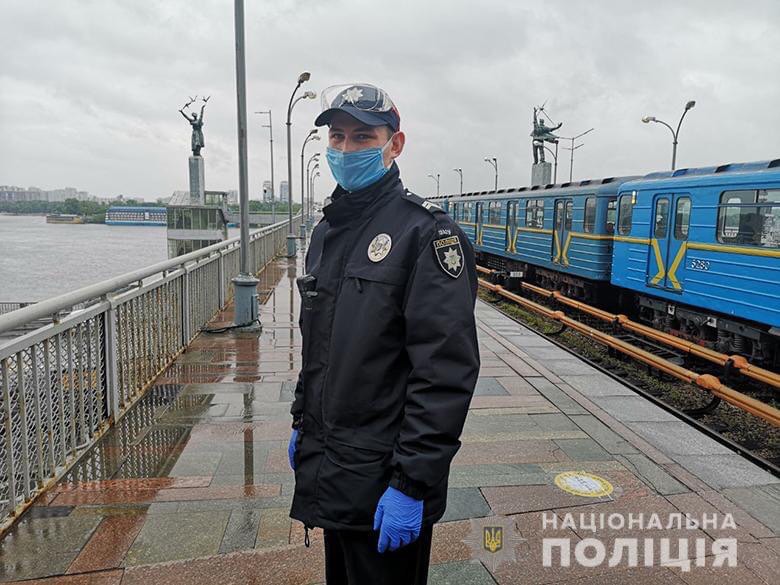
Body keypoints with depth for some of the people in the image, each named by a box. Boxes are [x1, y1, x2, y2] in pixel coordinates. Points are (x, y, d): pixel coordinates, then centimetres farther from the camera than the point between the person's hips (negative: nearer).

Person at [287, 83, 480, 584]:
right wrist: (303, 421, 18)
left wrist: (412, 485, -23)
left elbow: (447, 371, -23)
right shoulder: (327, 231, 9)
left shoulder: (427, 232, -17)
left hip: (383, 486, -7)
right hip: (327, 472, 8)